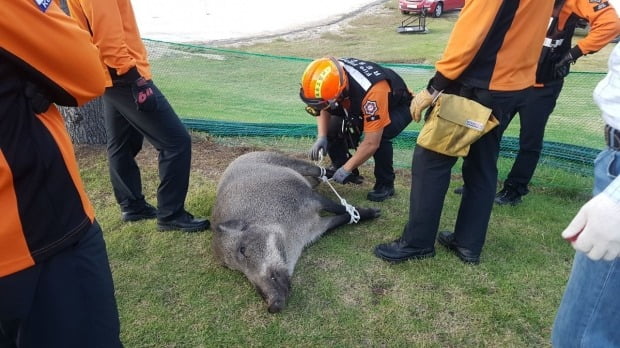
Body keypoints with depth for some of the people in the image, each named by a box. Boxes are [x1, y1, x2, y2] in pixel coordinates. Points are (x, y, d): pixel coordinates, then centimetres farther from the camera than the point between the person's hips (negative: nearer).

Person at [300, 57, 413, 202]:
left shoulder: (372, 91, -44)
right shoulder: (331, 75, -26)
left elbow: (371, 143, -40)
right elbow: (324, 108, -7)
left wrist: (346, 169, -30)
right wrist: (321, 137, -22)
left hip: (397, 106, -6)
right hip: (361, 106, 6)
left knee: (380, 137, -35)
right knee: (332, 130, -12)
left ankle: (385, 184, -11)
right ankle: (350, 174, 11)